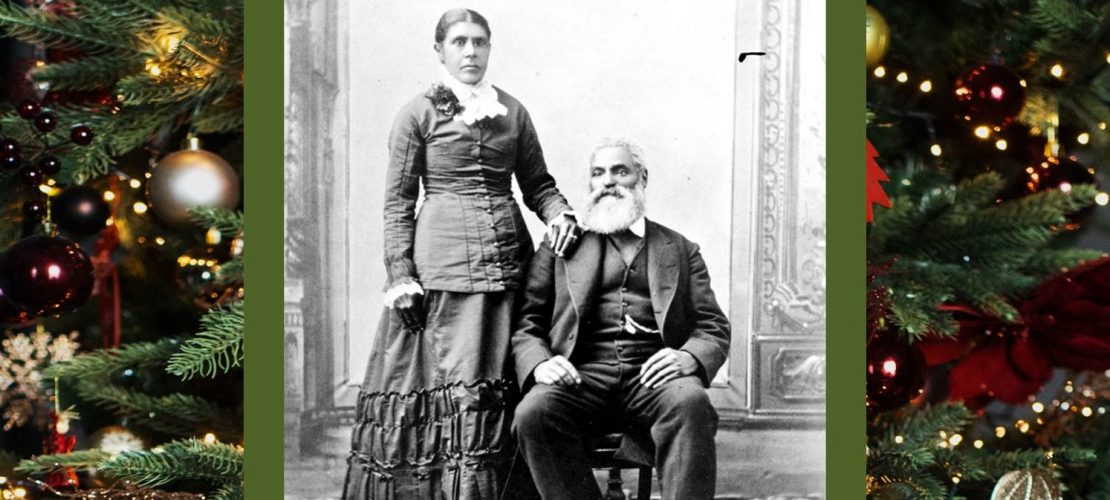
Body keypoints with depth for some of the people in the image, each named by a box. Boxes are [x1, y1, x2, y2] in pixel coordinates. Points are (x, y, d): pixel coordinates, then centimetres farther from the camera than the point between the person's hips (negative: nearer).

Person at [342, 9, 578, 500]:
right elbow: (397, 201, 2)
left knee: (497, 384, 1)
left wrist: (558, 213, -3)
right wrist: (400, 275, -6)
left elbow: (537, 182, 19)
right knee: (456, 382, -7)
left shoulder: (512, 112, 14)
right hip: (442, 265, -3)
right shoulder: (418, 113, 4)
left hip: (508, 260, 4)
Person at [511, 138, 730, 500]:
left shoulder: (680, 250, 23)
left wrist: (691, 357, -9)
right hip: (582, 375, 0)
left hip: (652, 375, 0)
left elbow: (714, 328, 15)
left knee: (691, 403, -35)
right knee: (533, 413, -33)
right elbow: (526, 322, 13)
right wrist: (539, 363, -10)